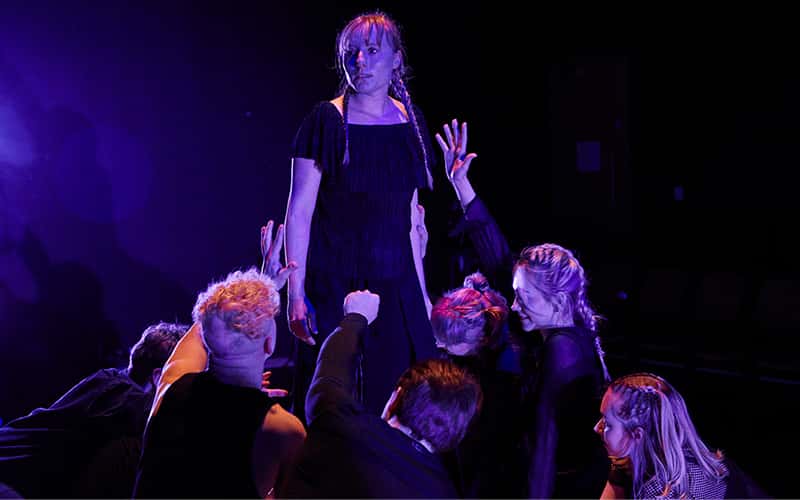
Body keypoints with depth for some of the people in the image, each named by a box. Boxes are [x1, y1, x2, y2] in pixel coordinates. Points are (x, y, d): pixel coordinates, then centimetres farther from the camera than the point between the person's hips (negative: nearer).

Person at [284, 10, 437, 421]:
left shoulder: (410, 122, 9)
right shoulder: (326, 121, -5)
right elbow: (299, 212, -7)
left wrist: (422, 292, 13)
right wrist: (296, 293, -13)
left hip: (397, 287, 5)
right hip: (335, 286, -4)